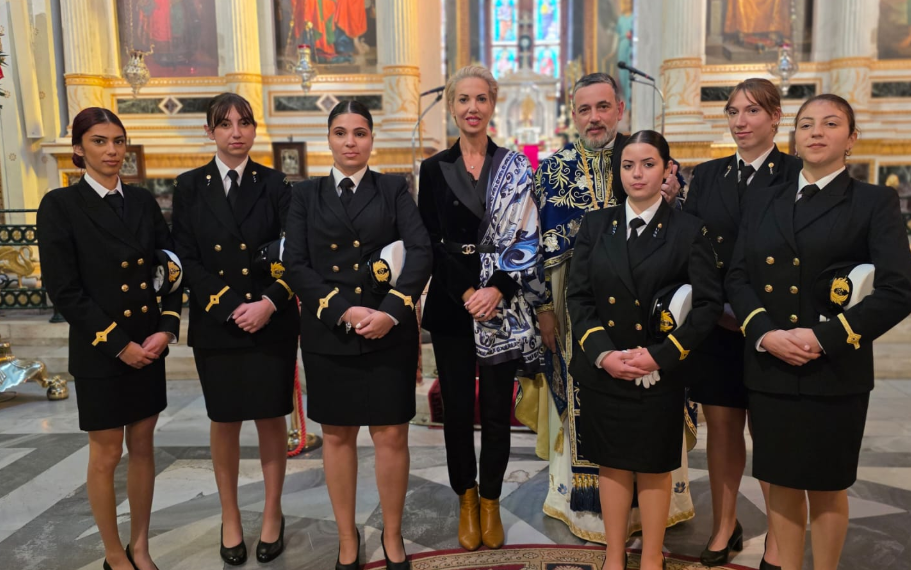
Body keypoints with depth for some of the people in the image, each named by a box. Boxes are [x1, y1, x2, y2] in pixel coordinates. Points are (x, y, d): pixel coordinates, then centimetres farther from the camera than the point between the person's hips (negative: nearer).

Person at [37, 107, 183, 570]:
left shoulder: (143, 201, 6)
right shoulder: (60, 206, -7)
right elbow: (63, 289, -12)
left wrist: (167, 328, -8)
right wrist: (118, 343, -14)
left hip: (150, 346, 4)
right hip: (99, 353, -4)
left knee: (143, 446, 14)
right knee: (106, 455, 9)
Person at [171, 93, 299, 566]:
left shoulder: (274, 184, 2)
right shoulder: (190, 187, 4)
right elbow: (185, 259, -2)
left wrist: (269, 304, -16)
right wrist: (231, 307, -12)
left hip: (272, 323, 0)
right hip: (215, 324, 1)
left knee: (271, 417, 7)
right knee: (225, 421, 11)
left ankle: (272, 514, 25)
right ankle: (230, 517, 28)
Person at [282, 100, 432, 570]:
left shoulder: (394, 189, 6)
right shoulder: (306, 195, 8)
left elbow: (421, 252, -7)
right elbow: (295, 265, -2)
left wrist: (391, 310, -19)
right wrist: (344, 311, -13)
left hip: (389, 332, -1)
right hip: (328, 333, 1)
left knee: (391, 434, 4)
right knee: (337, 435, 10)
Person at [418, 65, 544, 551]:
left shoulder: (515, 168, 4)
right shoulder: (434, 169, 5)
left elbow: (525, 239, -2)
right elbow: (430, 241, -1)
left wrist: (498, 289, -15)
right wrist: (466, 293, -12)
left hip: (502, 306, 0)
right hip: (451, 305, 1)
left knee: (496, 407, 5)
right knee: (457, 406, 8)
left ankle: (490, 501, 25)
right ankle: (466, 498, 28)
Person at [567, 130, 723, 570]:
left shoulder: (689, 231, -2)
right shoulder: (595, 225, 4)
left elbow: (708, 304, -6)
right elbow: (577, 295, 1)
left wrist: (660, 355, -15)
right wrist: (602, 353, -12)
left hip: (660, 373, -2)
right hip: (601, 370, 2)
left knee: (654, 468, 11)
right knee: (611, 464, 12)